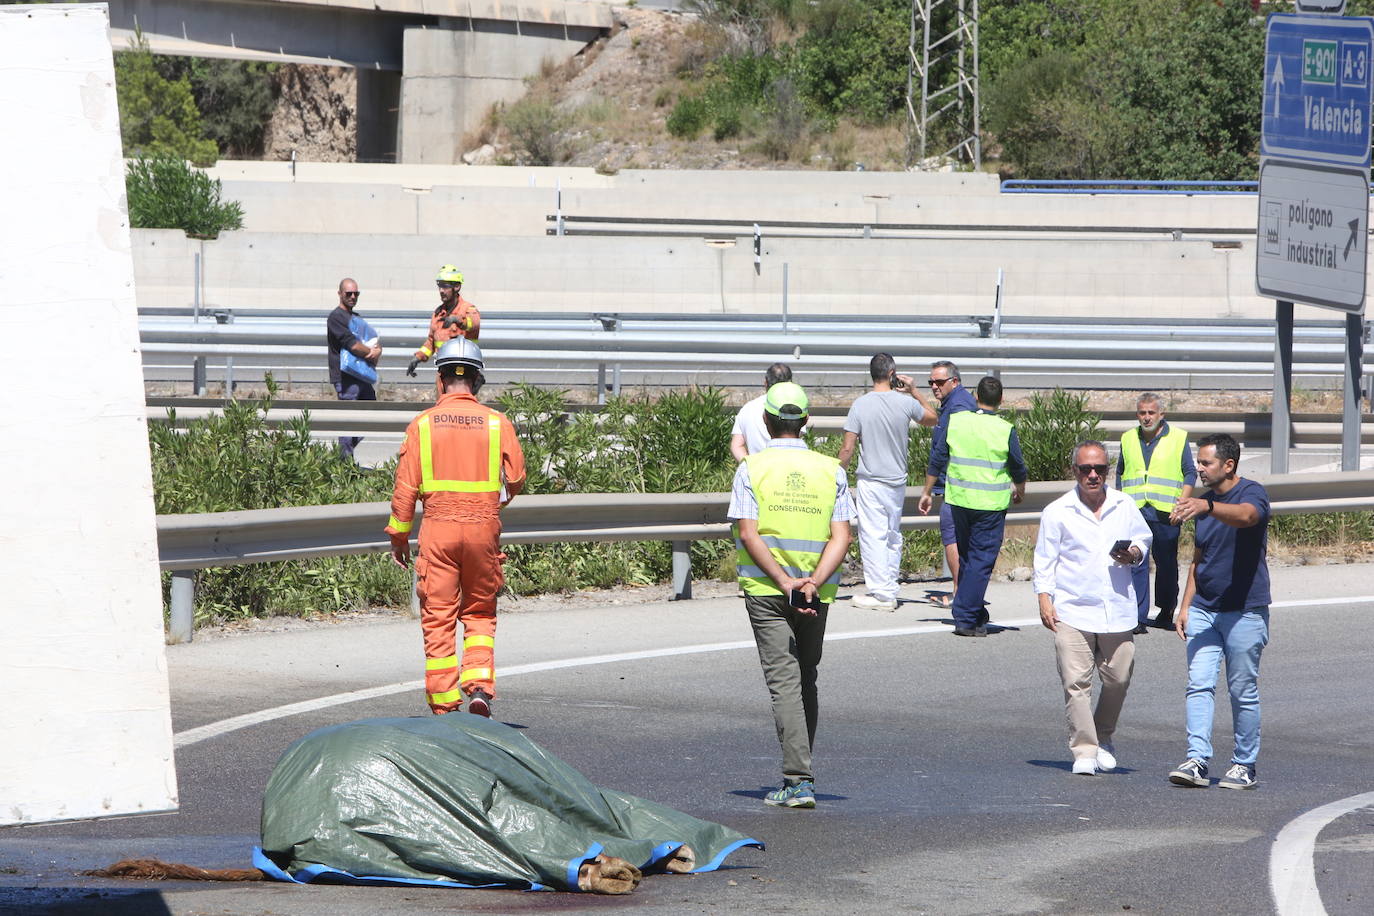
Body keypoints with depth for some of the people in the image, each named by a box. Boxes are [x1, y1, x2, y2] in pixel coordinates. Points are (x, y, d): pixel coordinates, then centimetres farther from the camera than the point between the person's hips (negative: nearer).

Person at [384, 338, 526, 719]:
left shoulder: (423, 424, -1)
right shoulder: (497, 423, 0)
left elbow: (405, 487, -2)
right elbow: (516, 478, 2)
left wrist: (398, 535, 7)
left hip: (438, 528, -1)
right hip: (483, 527, 1)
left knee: (438, 618, 5)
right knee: (479, 613, 13)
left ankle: (444, 704, 4)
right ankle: (479, 684, -7)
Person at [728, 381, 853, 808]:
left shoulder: (752, 469, -4)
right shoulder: (830, 470, 3)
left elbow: (749, 534, -13)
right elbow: (841, 536, -7)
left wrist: (784, 583, -15)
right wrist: (813, 582, -15)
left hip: (766, 587, -3)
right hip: (817, 593, 3)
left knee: (784, 681, -6)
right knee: (806, 680, 18)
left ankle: (799, 780, -17)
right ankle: (800, 772, 25)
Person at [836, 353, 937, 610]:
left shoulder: (861, 405, -10)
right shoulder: (906, 402, -4)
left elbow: (847, 449, -9)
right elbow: (932, 419, 16)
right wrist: (914, 392, 14)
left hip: (870, 481, -4)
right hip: (898, 480, 4)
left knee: (873, 536, -1)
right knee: (893, 536, 15)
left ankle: (881, 594, -3)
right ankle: (891, 591, 19)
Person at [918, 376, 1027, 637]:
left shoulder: (955, 422, -1)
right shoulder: (1005, 430, -9)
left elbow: (937, 459, 4)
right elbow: (1018, 468, 3)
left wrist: (927, 492, 15)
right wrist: (1019, 490, 24)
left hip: (959, 499, 4)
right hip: (991, 505, -4)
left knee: (966, 557, 19)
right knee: (982, 559, 0)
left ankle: (975, 613, 28)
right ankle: (966, 618, -6)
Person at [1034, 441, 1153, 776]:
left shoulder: (1124, 506, 10)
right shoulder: (1057, 512, 2)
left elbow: (1144, 540, 22)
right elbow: (1044, 559, 4)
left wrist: (1135, 553, -1)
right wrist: (1044, 598, -6)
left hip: (1117, 610, 3)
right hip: (1072, 611, -3)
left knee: (1118, 679, 6)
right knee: (1076, 682, -9)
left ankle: (1104, 739, 29)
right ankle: (1084, 751, -5)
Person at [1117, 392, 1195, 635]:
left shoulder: (1178, 438, 5)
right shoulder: (1128, 439, 14)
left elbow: (1190, 473, 5)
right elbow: (1120, 473, 23)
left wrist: (1182, 501, -7)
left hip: (1165, 514, -2)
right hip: (1134, 512, 2)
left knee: (1167, 564, 6)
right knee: (1135, 563, -8)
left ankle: (1166, 612, 20)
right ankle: (1138, 617, -8)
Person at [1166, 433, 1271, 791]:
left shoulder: (1252, 493, -9)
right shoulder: (1203, 502, 13)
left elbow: (1244, 516, -35)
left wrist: (1207, 507, -53)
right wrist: (1185, 606, 12)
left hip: (1244, 611, -6)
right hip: (1204, 610, 6)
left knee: (1243, 691, 2)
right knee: (1199, 685, -6)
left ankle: (1244, 766, 11)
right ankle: (1197, 761, -12)